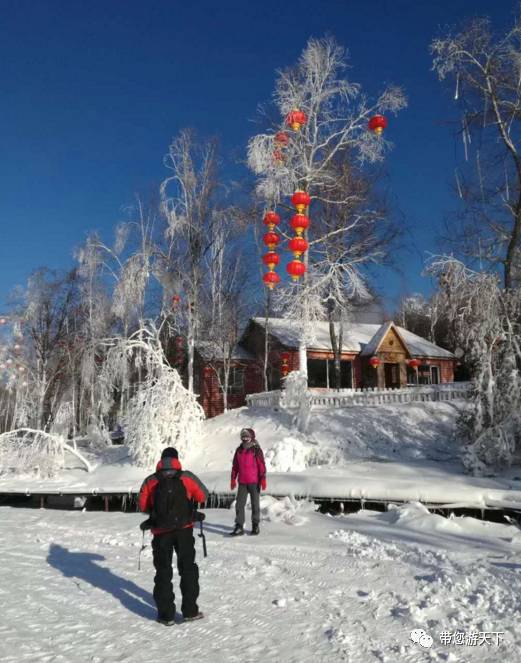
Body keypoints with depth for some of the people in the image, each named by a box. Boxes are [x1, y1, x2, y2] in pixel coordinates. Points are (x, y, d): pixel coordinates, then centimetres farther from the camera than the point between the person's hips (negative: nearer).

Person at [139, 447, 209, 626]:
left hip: (161, 532, 1)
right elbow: (203, 496, 2)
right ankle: (190, 610, 13)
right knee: (188, 569, 13)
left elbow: (143, 506, 4)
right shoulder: (186, 477, -3)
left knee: (163, 572, 12)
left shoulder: (150, 481, 1)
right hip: (184, 529, 0)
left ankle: (166, 614, 13)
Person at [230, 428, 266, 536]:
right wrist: (233, 479, 11)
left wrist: (263, 480, -12)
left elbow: (262, 465, -9)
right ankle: (239, 527, 2)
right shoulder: (239, 450, 8)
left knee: (255, 504, 7)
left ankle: (255, 525, 19)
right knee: (239, 504, -1)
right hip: (242, 482, 4)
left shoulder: (256, 450, -7)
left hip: (254, 482, -4)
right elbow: (235, 466, 13)